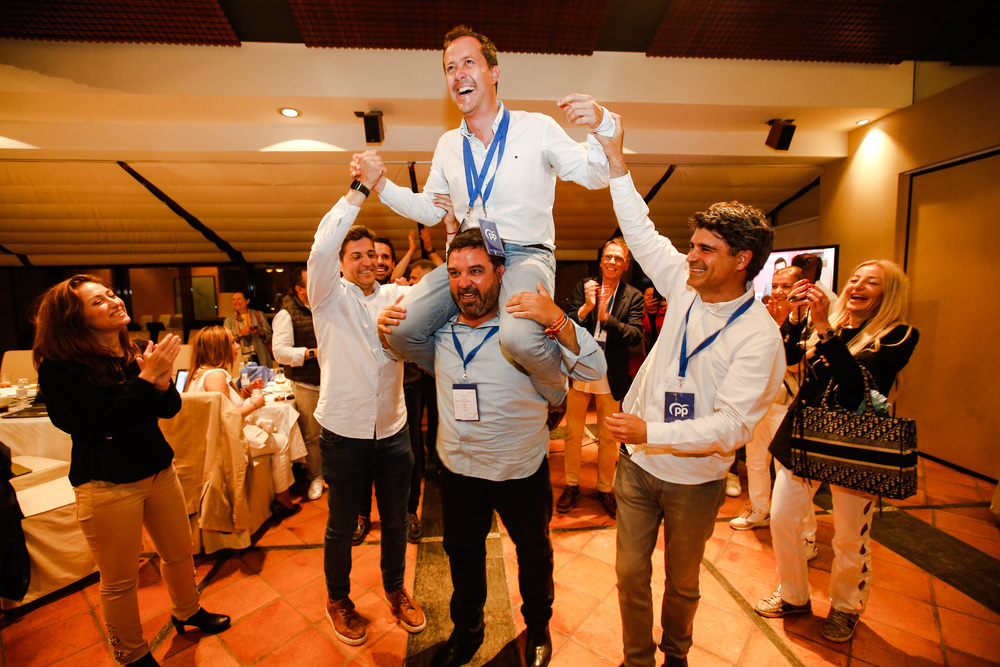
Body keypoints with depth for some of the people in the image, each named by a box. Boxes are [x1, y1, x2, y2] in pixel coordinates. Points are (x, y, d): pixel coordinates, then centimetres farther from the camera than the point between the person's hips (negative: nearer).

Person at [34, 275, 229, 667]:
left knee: (180, 552, 20)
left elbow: (169, 409, 3)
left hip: (158, 469, 5)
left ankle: (187, 612, 46)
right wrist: (146, 377, -25)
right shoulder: (60, 366, -13)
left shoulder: (135, 351, 3)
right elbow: (102, 424, -20)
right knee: (120, 581, 12)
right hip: (107, 484, -5)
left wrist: (162, 379, -17)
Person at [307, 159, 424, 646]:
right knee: (342, 524, 16)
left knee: (396, 519, 18)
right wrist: (360, 190, -20)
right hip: (344, 431, -2)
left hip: (393, 429, 3)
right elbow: (321, 247, -20)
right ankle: (337, 600, 41)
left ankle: (395, 590, 43)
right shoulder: (329, 296, -4)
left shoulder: (396, 295, 5)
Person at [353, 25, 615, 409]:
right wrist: (379, 184, 9)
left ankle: (559, 394, 0)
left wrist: (601, 126, -16)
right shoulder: (448, 145, 16)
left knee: (518, 337, -36)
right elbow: (429, 209, 22)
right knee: (400, 332, -12)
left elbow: (594, 176, 4)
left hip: (526, 252, -4)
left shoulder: (537, 128, 3)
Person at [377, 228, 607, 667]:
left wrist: (559, 321, -39)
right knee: (461, 552, 24)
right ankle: (467, 628, 53)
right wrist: (386, 331, -7)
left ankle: (538, 627, 52)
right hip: (458, 467, 4)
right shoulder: (439, 332, -5)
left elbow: (594, 371, -23)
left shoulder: (529, 328, -18)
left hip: (523, 469, -3)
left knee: (533, 552, 22)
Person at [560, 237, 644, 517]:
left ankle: (605, 489, 34)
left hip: (611, 378, -1)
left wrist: (605, 317, -25)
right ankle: (572, 485, 33)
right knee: (573, 433, 13)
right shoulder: (583, 287, 1)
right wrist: (586, 306, -23)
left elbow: (636, 336, -13)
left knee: (608, 439, 12)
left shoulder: (633, 297, -2)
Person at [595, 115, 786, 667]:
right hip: (637, 463, 4)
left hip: (694, 480, -3)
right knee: (630, 573, 14)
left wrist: (651, 431, -36)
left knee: (682, 581, 22)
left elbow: (732, 426, -25)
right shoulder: (686, 286, -5)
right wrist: (616, 162, -1)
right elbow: (640, 232, 2)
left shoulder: (759, 335, -20)